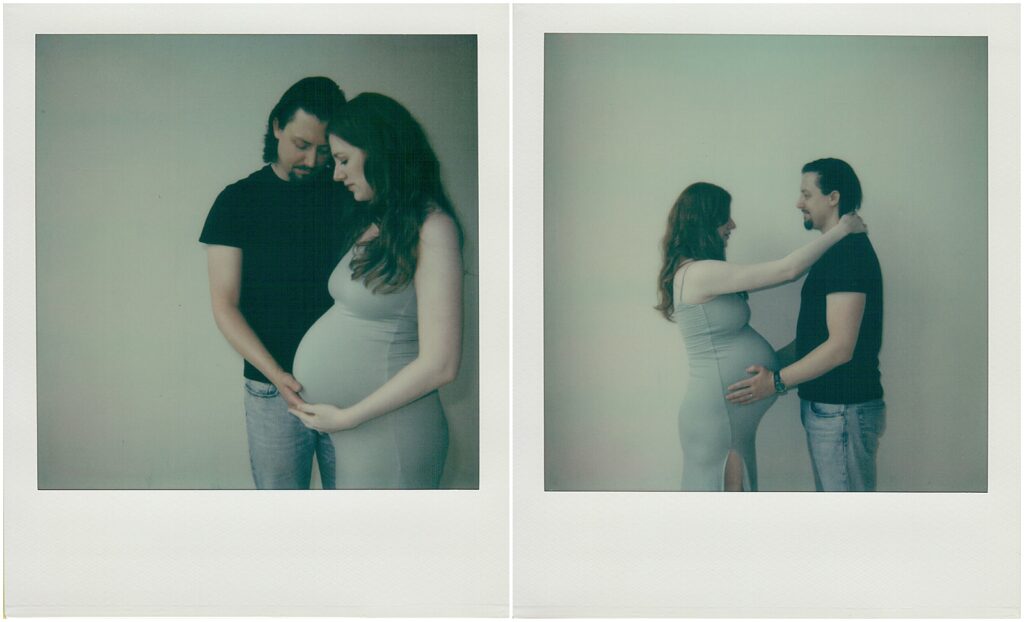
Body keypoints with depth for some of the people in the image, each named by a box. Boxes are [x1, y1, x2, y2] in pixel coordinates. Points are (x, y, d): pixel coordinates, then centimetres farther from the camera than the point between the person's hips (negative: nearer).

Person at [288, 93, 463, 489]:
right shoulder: (375, 225, 12)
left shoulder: (432, 228, -13)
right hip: (344, 431, 7)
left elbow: (439, 364, -18)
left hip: (386, 435, -7)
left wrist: (346, 417, -13)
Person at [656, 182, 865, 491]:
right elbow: (787, 269, -20)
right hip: (718, 416, -10)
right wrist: (839, 231, -10)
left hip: (727, 414, 10)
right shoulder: (700, 273, -20)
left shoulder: (693, 274, 11)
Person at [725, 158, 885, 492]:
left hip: (842, 410, -11)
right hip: (826, 407, 11)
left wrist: (777, 381, -19)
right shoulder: (838, 251, 16)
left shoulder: (849, 253, -17)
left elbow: (841, 347, -23)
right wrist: (770, 364, 16)